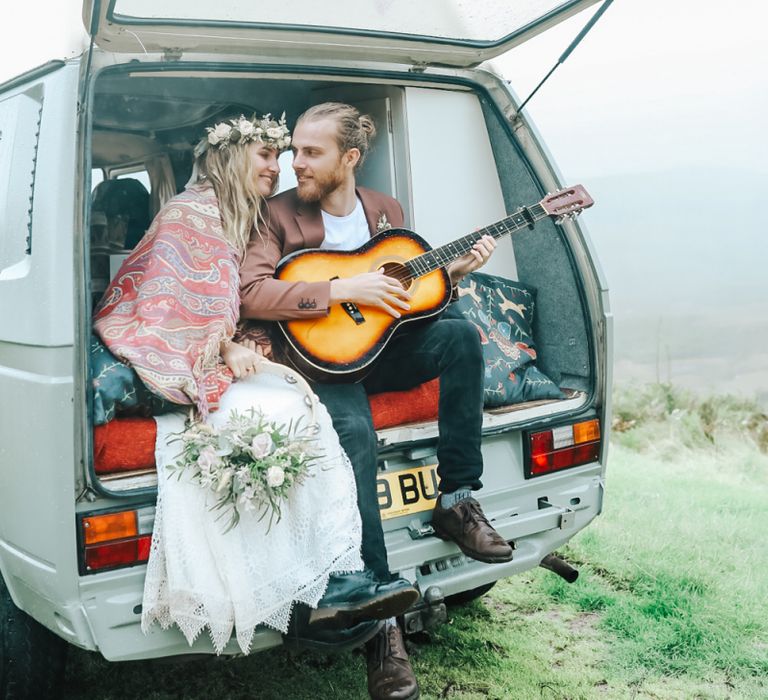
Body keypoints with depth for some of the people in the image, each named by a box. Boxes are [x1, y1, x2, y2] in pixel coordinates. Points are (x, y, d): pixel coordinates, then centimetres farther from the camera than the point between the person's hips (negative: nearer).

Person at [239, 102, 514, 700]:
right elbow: (248, 293, -19)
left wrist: (452, 270, 1)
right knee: (353, 432, -34)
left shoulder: (385, 210, 12)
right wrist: (343, 289, -22)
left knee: (460, 334, -23)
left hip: (382, 347, 5)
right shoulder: (280, 214, -3)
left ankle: (457, 500, -14)